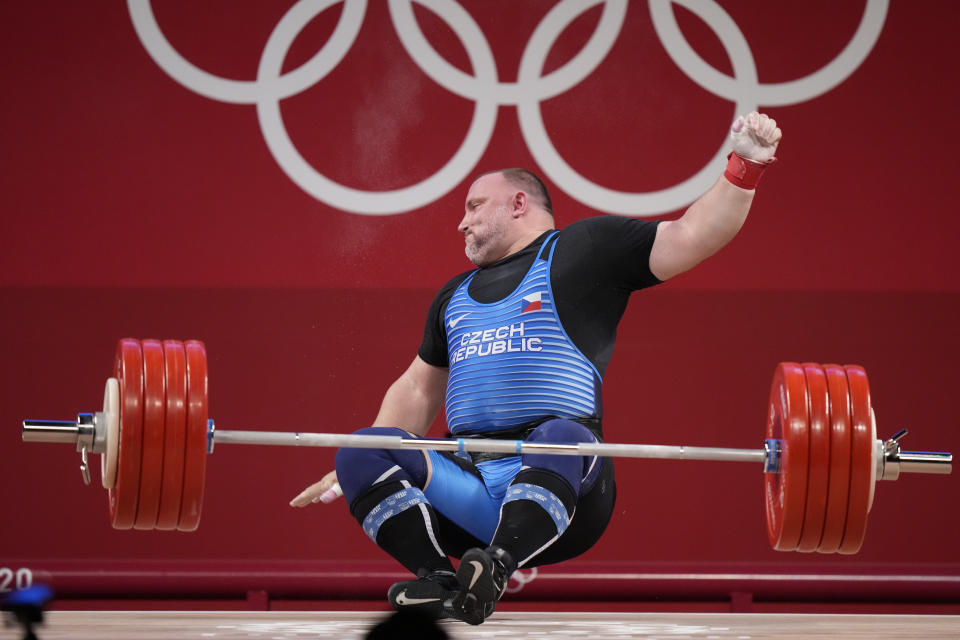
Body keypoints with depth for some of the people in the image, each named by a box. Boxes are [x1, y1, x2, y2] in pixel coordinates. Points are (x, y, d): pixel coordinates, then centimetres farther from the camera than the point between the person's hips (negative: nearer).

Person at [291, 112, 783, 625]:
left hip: (555, 485, -6)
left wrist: (744, 167, -11)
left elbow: (691, 238, 2)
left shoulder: (582, 250, 12)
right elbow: (418, 389, 38)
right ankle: (439, 581, -32)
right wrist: (358, 465, 30)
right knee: (362, 454, -18)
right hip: (468, 483, 6)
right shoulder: (457, 295, 31)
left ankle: (495, 570, -53)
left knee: (560, 436, -40)